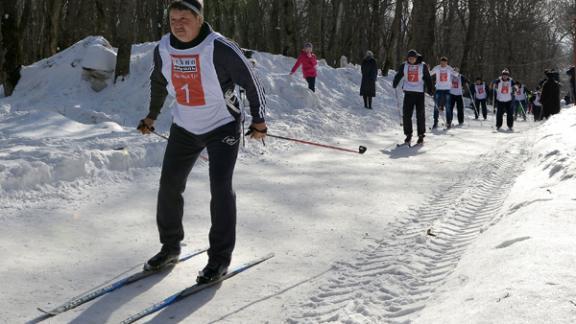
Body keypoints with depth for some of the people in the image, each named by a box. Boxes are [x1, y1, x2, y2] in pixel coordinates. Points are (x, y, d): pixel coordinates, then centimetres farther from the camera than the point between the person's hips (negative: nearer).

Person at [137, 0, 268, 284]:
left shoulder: (220, 49, -21)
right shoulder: (163, 49, -5)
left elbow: (250, 81, -10)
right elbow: (158, 82, 16)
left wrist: (258, 119, -8)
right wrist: (152, 116, 24)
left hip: (222, 127, -5)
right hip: (184, 128, 5)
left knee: (220, 187, -14)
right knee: (169, 185, 4)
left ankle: (220, 258, -3)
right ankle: (170, 248, 22)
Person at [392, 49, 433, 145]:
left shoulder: (423, 66, -1)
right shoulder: (404, 66, 4)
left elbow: (428, 79, 2)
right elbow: (398, 75, 15)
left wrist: (430, 90, -3)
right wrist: (394, 84, 6)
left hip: (419, 92, -2)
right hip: (408, 92, 2)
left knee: (420, 115, -1)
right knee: (406, 114, -1)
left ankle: (421, 136, 7)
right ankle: (408, 135, 9)